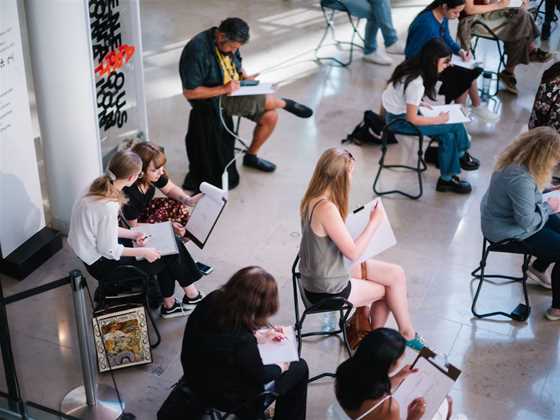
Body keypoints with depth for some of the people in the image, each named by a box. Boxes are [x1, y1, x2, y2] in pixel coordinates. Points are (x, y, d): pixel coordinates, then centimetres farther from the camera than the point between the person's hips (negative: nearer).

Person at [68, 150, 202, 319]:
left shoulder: (100, 187, -7)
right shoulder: (109, 207, -33)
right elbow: (109, 251, -23)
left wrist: (133, 234, 2)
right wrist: (142, 252, -13)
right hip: (102, 264, -8)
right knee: (164, 257, 3)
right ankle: (169, 305, 25)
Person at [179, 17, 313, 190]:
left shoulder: (229, 43, -2)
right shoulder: (197, 51, -26)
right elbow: (189, 92, -24)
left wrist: (245, 76, -3)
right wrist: (223, 89, -28)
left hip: (234, 91, 8)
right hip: (215, 99, -8)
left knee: (270, 116, -2)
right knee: (268, 101, -21)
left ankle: (251, 156, 18)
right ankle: (285, 103, 13)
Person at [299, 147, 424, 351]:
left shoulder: (315, 199, -1)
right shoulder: (326, 208, -31)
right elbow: (353, 252, -23)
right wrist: (374, 222, -15)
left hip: (327, 271, 8)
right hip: (327, 291, -8)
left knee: (396, 274, 8)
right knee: (389, 289, 12)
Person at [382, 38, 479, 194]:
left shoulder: (413, 67, -4)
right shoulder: (416, 82, -29)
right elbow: (411, 119, -24)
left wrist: (418, 103, 1)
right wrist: (439, 120, -14)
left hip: (397, 109, 9)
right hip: (399, 120, -9)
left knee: (448, 134, 1)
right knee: (452, 127, -11)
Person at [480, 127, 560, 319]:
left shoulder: (516, 159, -9)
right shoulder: (521, 179, -37)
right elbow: (527, 221, -28)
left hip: (505, 216, 9)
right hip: (508, 232, -9)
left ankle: (538, 268, 38)